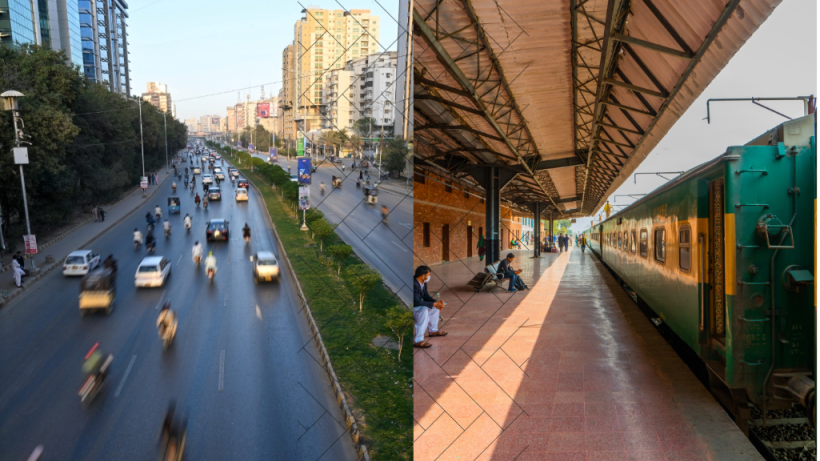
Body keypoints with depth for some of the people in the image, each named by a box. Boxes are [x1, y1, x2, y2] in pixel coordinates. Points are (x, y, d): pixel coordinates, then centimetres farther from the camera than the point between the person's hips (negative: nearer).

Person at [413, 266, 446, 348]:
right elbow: (417, 302, -34)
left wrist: (436, 302, -7)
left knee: (436, 307, 15)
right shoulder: (414, 284, -31)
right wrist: (434, 304, -31)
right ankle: (417, 340, -31)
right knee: (424, 310, -34)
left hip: (417, 305, 10)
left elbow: (426, 296, 11)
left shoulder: (423, 282, 0)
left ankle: (432, 330, 33)